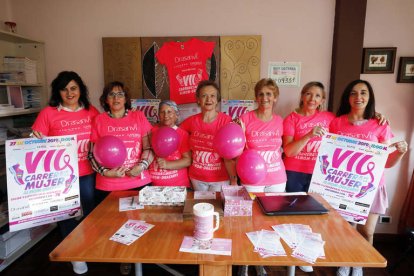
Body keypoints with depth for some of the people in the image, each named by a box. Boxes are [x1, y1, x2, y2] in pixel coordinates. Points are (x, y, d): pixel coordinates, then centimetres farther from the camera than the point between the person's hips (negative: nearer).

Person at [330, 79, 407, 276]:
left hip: (370, 186, 0)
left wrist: (400, 152, -16)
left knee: (366, 231, 4)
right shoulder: (336, 123, 1)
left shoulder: (380, 126, 0)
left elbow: (387, 163, 2)